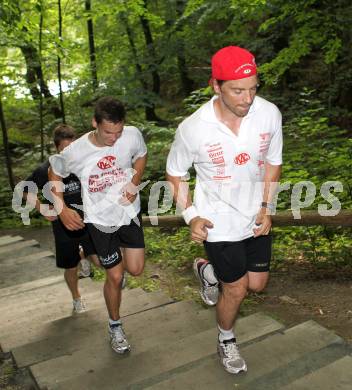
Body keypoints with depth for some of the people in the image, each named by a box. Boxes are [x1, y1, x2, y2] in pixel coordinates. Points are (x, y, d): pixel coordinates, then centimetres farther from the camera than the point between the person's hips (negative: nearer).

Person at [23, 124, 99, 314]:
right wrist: (42, 209, -12)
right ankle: (76, 298, 41)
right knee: (71, 268, 11)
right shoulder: (45, 171, -16)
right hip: (64, 226, -1)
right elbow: (26, 191, 0)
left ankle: (83, 254, 27)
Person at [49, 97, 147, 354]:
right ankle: (115, 326, 29)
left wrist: (135, 182, -12)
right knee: (115, 277, 3)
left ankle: (118, 256, 37)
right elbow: (55, 174, -1)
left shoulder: (133, 135, -18)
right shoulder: (75, 152, -21)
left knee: (136, 270, -2)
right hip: (100, 219, -2)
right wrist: (62, 209, -9)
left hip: (129, 212, 2)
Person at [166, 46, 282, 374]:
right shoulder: (193, 128, -23)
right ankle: (226, 341, 38)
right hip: (218, 221, -4)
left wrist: (267, 207, -6)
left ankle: (208, 270, 45)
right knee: (236, 290, 6)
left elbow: (272, 162, 2)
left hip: (255, 217, 4)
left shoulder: (269, 114, -16)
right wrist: (190, 216, -13)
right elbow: (175, 172, -5)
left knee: (257, 284, 15)